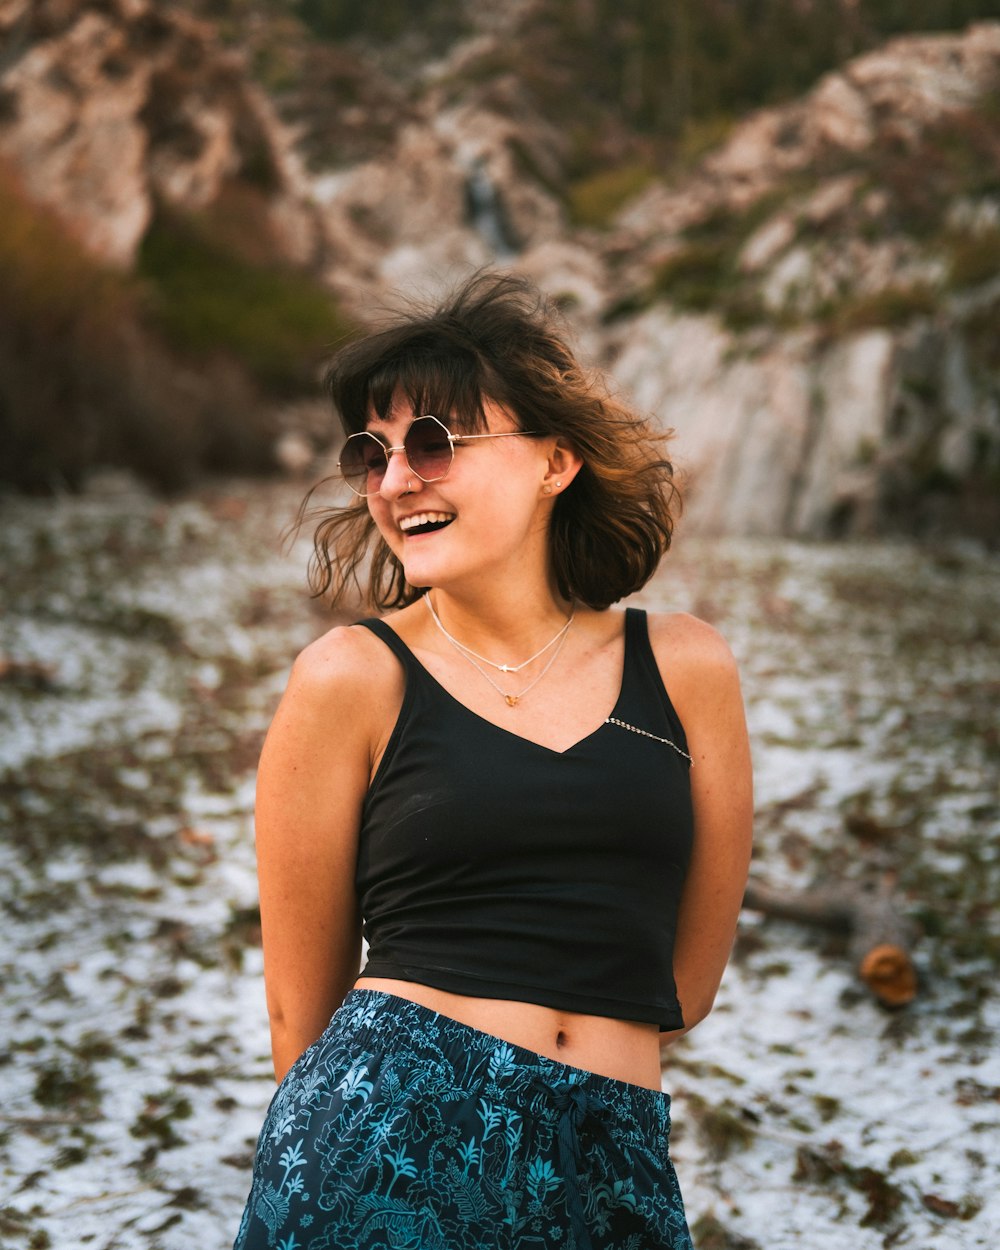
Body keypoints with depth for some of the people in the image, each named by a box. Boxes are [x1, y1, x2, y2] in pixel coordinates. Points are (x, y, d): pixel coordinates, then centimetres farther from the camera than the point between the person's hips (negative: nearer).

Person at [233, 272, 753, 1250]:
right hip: (388, 1138, -2)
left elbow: (688, 974, 12)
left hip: (616, 1160, 2)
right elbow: (299, 1005, 3)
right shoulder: (353, 677, -2)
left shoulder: (683, 667, 5)